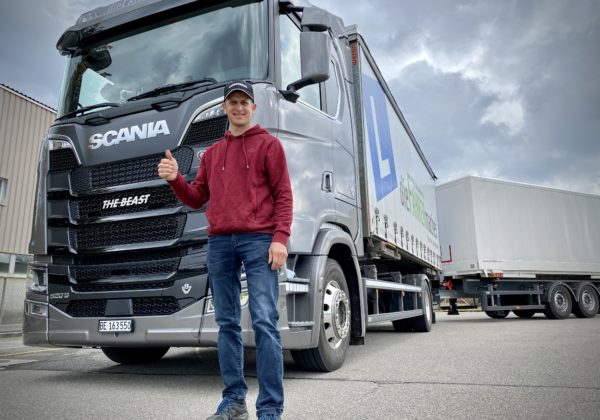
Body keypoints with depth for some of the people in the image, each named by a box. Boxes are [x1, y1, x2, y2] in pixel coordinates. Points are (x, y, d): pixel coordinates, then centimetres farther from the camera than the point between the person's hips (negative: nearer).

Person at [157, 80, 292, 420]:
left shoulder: (268, 144, 9)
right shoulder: (212, 153, 23)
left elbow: (283, 195, 0)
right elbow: (197, 199, 19)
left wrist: (281, 238, -13)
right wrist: (175, 179, -1)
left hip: (259, 240, -5)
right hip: (219, 243, 5)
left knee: (264, 322, -8)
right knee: (227, 323, 7)